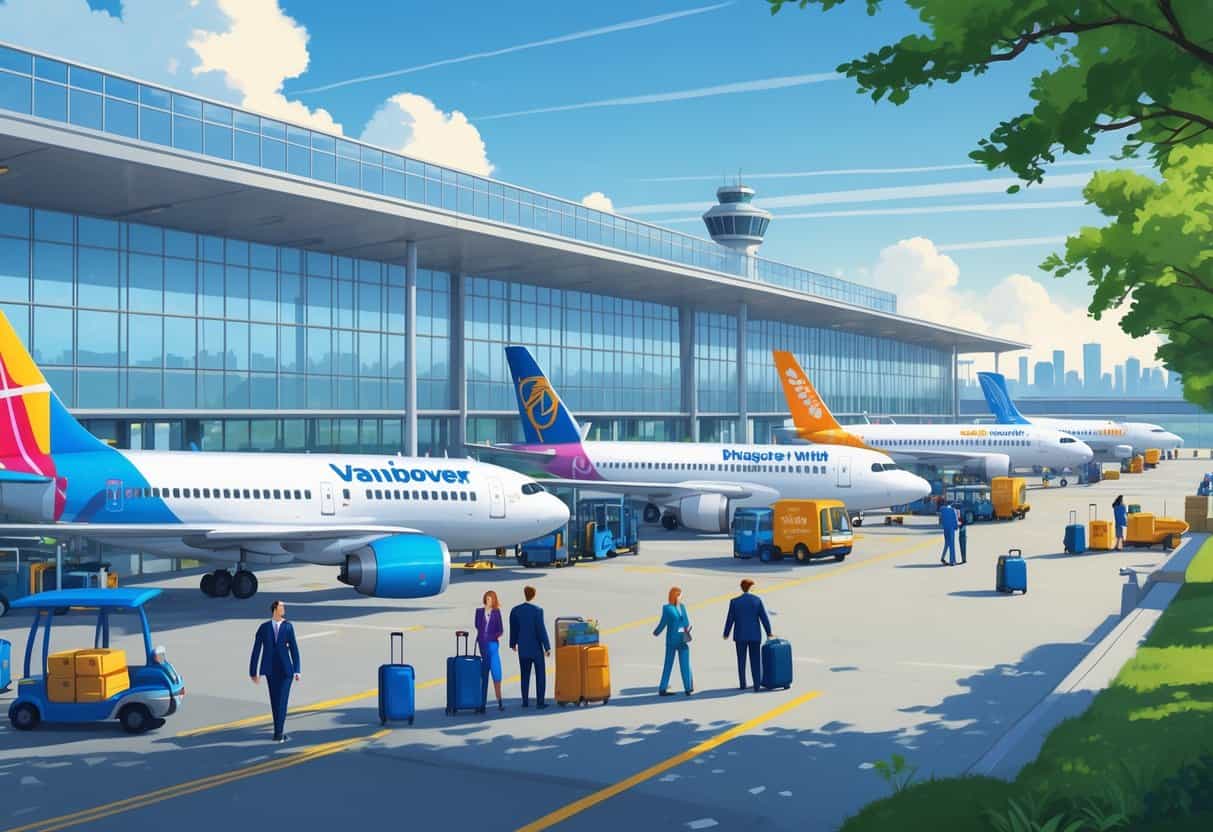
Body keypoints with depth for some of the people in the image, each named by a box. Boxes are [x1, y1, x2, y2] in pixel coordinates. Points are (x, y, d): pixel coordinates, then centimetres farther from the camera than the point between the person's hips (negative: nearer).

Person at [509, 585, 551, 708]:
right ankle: (540, 702, 2)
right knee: (540, 675, 6)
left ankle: (525, 701, 13)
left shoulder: (515, 610, -3)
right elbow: (541, 629, -15)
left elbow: (513, 629, 5)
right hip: (536, 647, -4)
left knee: (525, 675, 14)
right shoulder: (537, 610, -15)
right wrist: (547, 647, -9)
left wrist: (513, 644, 20)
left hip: (523, 648, 4)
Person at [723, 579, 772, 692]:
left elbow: (730, 620, -4)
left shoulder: (734, 602, -7)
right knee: (755, 661, 6)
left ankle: (742, 684, 19)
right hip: (755, 635, 0)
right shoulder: (757, 600, -7)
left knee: (741, 660, 14)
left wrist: (726, 634, 11)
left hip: (740, 635, 0)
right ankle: (757, 686, 1)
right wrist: (769, 632, 6)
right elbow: (764, 618, -5)